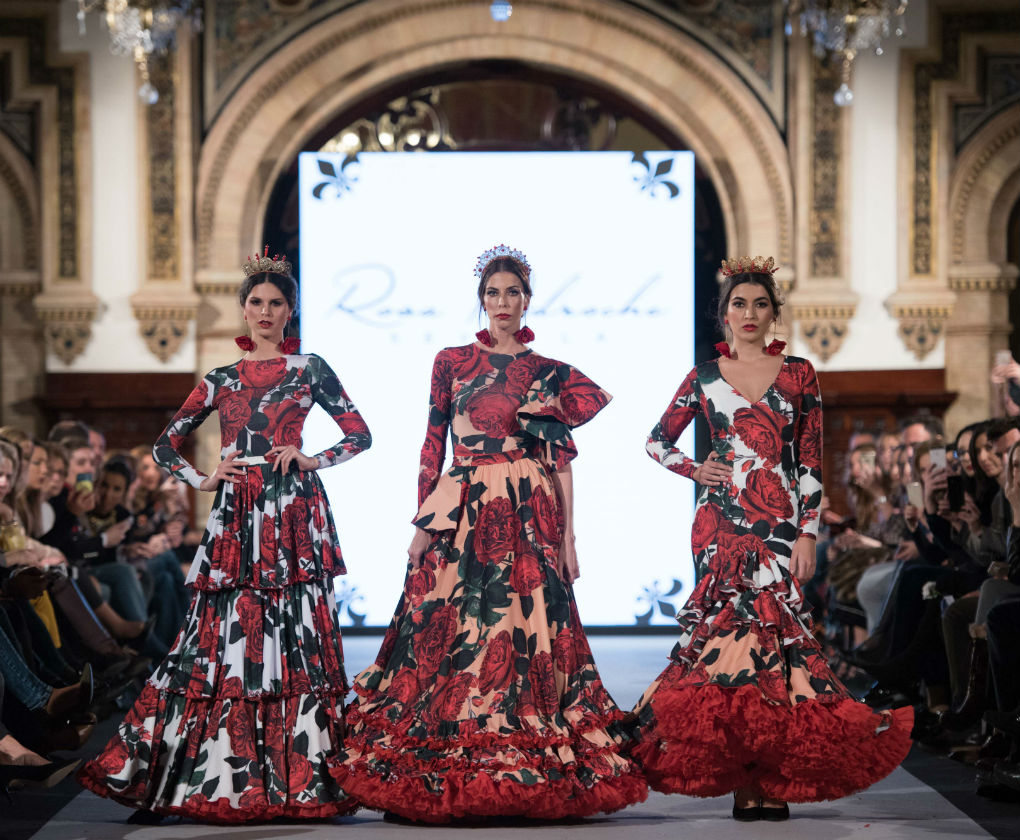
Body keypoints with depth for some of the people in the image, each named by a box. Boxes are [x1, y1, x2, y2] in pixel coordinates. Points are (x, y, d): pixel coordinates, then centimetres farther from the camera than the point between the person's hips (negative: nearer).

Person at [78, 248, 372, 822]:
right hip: (236, 514, 3)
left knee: (295, 635, -7)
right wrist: (203, 480, 3)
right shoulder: (223, 380, 16)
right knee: (222, 637, -1)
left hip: (292, 512, -2)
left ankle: (299, 778, -4)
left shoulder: (309, 370, 8)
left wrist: (311, 460, -5)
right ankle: (173, 776, 0)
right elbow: (166, 445, 19)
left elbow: (361, 435, 9)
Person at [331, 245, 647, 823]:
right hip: (463, 515, 1)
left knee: (527, 634, -4)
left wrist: (567, 537, -1)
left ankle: (527, 773, 2)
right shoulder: (453, 362, 9)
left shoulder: (550, 373, 8)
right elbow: (433, 447, 7)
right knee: (452, 635, -3)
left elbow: (561, 459, 5)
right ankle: (450, 769, 3)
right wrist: (424, 522, 1)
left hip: (529, 520, 0)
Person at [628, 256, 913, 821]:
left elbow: (810, 463, 5)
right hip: (723, 522, 0)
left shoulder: (798, 375, 8)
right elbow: (657, 441, 19)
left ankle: (765, 778, -1)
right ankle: (755, 783, -6)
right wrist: (694, 470, 2)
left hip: (780, 524, 0)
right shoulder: (704, 378, 9)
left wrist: (808, 534, -2)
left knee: (769, 624, -8)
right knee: (736, 623, -9)